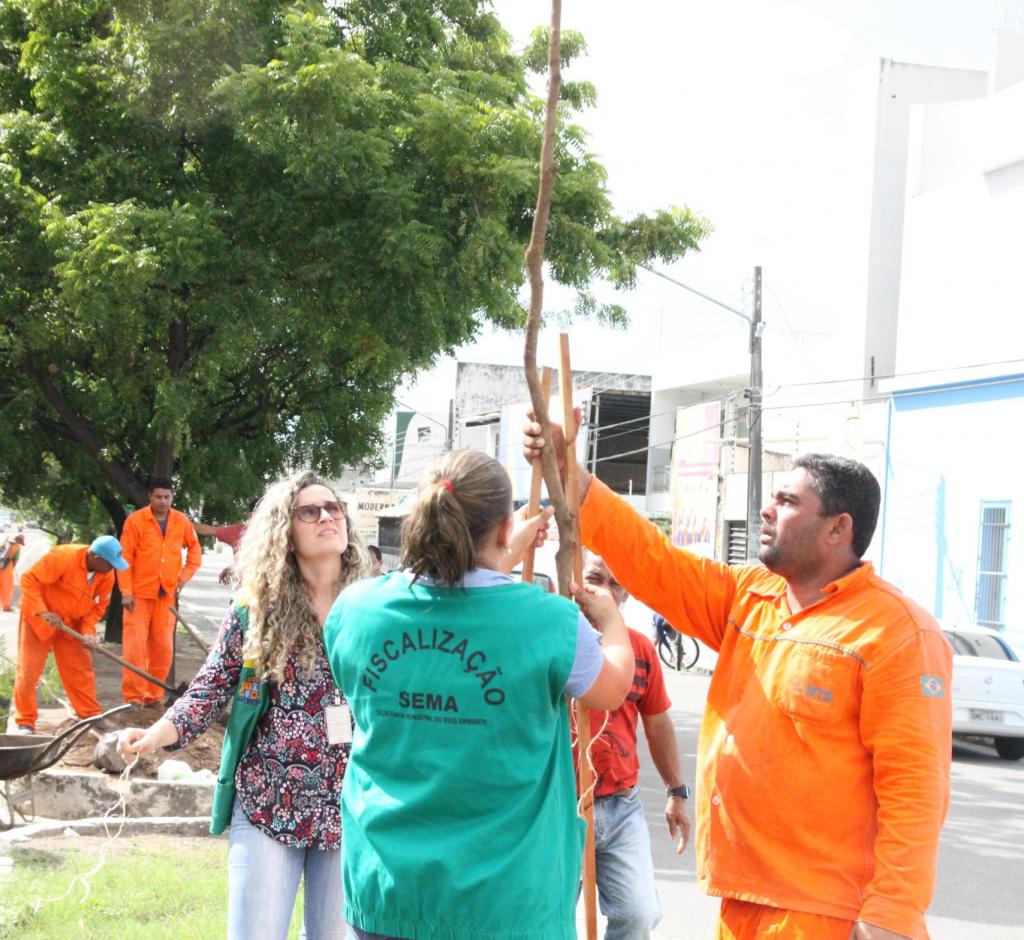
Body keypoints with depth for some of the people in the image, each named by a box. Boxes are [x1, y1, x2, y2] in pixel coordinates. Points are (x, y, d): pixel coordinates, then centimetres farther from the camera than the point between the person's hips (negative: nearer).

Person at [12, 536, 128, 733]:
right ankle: (25, 722, 6)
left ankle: (91, 715, 16)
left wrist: (88, 631, -19)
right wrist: (43, 612, -35)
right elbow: (29, 579, -29)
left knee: (80, 668, 6)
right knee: (28, 670, -3)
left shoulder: (107, 575, -12)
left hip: (70, 623, 5)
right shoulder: (62, 557, -32)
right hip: (38, 618, -5)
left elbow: (99, 605, -2)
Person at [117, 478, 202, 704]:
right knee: (135, 644, -7)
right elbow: (125, 557, -7)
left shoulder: (181, 521, 4)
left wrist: (185, 575, 5)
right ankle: (134, 697, -4)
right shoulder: (136, 520, -6)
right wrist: (126, 591, -12)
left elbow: (195, 549, 17)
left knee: (163, 646, 6)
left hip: (167, 593, 3)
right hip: (139, 593, -3)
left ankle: (154, 695, 18)